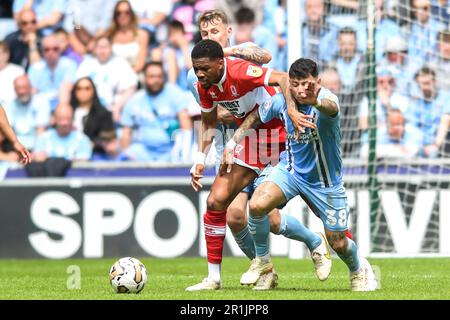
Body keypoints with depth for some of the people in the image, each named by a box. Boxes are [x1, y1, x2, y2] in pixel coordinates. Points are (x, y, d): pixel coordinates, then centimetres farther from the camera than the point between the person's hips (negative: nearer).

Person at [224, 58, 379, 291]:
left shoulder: (325, 99, -28)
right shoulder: (280, 101, -15)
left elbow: (331, 107, -55)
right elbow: (255, 117, 7)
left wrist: (316, 100, -78)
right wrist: (232, 144, 1)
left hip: (326, 181, -2)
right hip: (291, 170, 2)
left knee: (338, 243, 5)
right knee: (257, 204, -25)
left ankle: (359, 270, 42)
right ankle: (262, 263, -2)